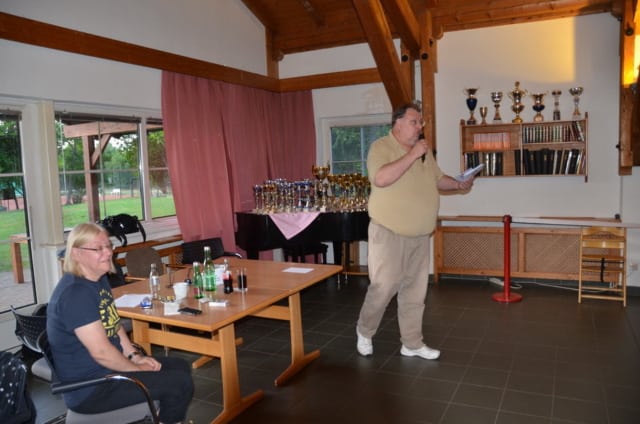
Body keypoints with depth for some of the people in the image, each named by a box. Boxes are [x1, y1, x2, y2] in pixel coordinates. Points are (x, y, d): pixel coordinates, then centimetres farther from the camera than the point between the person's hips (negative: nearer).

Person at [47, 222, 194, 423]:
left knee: (181, 366, 11)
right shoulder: (75, 293, -24)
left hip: (107, 368, 10)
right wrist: (137, 369, -12)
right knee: (180, 383, -15)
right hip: (89, 389, -10)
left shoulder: (99, 280, 6)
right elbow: (101, 351, -26)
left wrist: (135, 356, 4)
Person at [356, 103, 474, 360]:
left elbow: (438, 179, 21)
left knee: (415, 290, 11)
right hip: (389, 233, -7)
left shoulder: (424, 150, 12)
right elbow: (381, 179, -28)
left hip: (420, 235, 7)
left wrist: (459, 184, 2)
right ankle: (364, 332, 22)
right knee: (384, 287, -3)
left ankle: (412, 343, 24)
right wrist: (412, 155, -24)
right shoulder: (381, 147, -11)